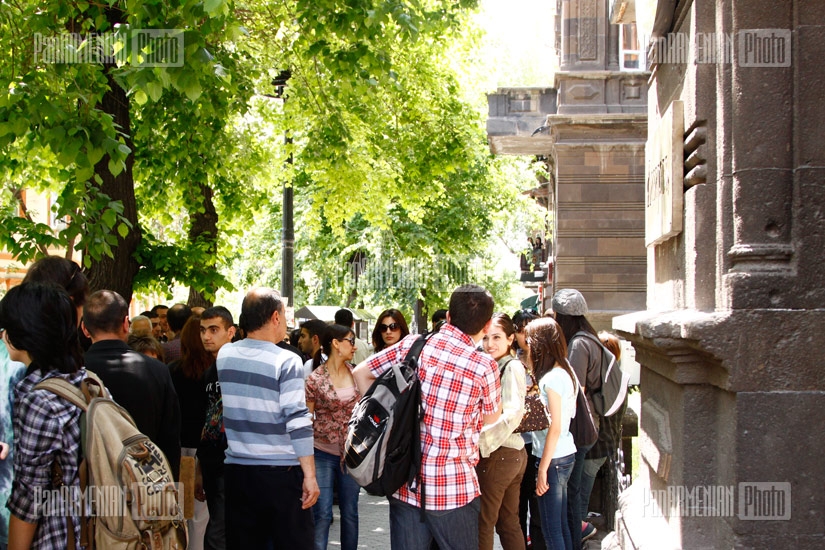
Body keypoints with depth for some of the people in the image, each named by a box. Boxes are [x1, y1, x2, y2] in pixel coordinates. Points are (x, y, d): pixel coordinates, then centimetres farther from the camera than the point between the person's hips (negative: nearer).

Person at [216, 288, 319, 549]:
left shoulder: (224, 355, 4)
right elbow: (297, 422, -16)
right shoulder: (286, 361, -12)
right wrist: (310, 475, -12)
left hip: (237, 470, 5)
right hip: (280, 471, -5)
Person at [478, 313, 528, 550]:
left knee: (483, 522, 1)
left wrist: (483, 440, -25)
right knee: (508, 522, 15)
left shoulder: (511, 367, -14)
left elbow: (513, 413, -25)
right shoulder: (498, 366, 13)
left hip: (498, 456, -9)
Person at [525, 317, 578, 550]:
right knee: (561, 525, 15)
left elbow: (555, 428, -19)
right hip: (566, 455, 9)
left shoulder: (552, 378, -17)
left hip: (553, 459, -9)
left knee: (551, 530, -3)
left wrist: (543, 469, -16)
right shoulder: (564, 372, 10)